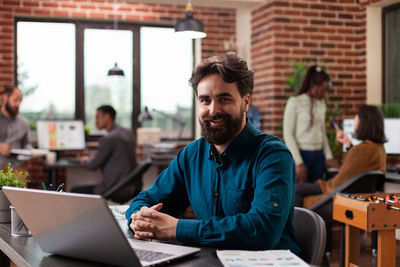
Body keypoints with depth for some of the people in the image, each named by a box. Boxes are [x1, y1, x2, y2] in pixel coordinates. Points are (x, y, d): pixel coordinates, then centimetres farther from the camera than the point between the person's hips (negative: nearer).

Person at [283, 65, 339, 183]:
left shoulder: (321, 103, 13)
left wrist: (329, 157, 8)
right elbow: (288, 135, -9)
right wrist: (298, 163, -14)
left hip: (318, 156, 6)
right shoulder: (294, 102, -6)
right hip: (301, 153, -5)